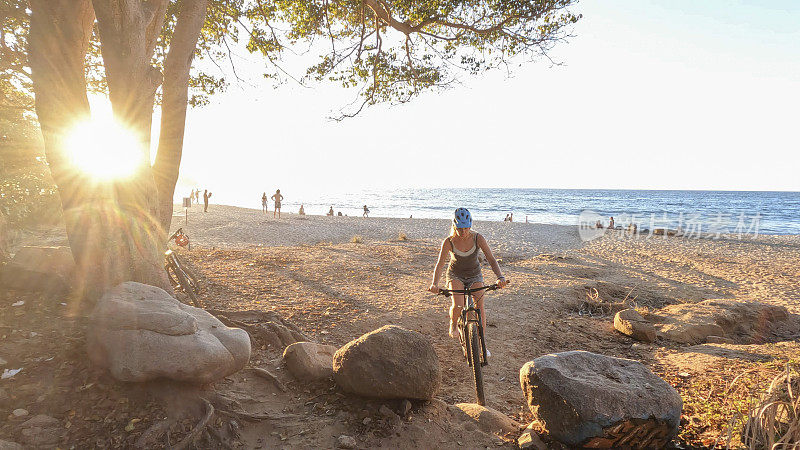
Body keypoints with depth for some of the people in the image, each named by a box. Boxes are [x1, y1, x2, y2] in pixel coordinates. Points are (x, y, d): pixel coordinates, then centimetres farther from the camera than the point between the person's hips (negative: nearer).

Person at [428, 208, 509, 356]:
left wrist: (500, 277, -41)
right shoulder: (449, 242, -23)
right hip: (456, 275, -1)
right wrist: (434, 283, -44)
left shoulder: (477, 238, -22)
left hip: (474, 275, 1)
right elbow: (439, 264, -27)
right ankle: (453, 324, 11)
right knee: (458, 306, -25)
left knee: (480, 307, -9)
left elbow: (491, 260, -25)